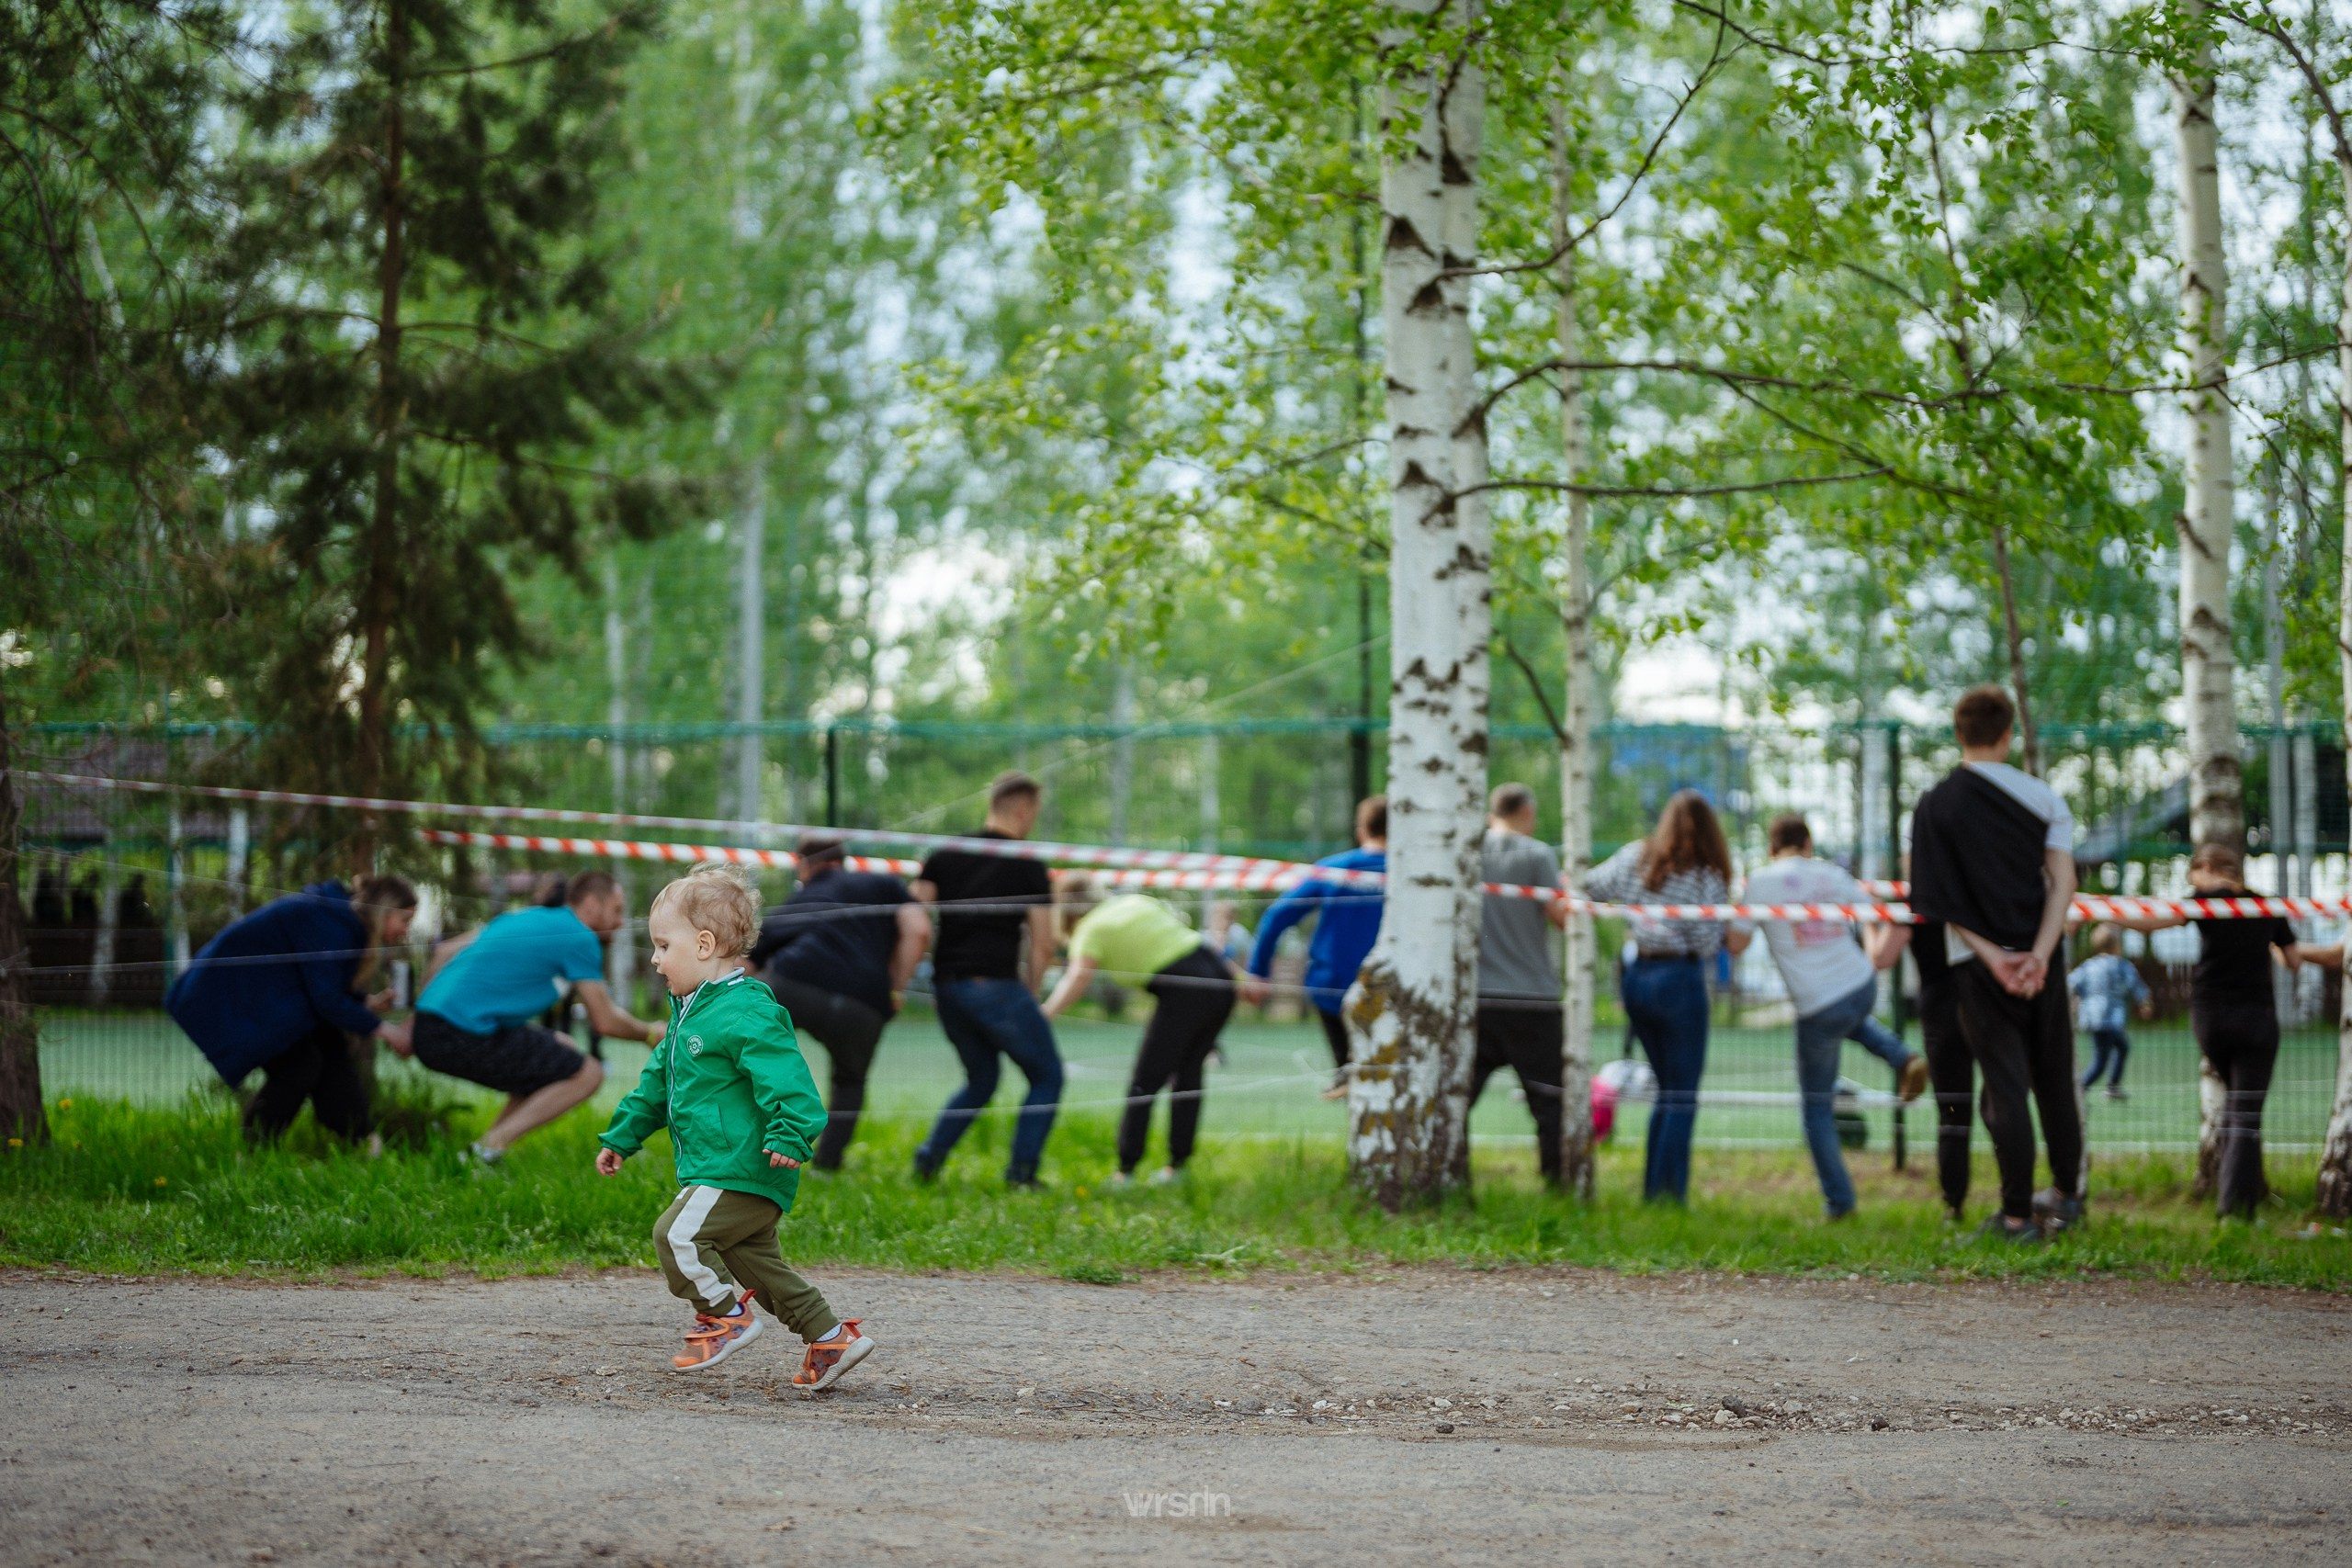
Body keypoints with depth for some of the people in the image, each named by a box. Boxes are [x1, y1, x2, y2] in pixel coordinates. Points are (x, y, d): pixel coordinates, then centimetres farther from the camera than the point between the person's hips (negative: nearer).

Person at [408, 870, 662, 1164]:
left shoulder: (521, 916, 22)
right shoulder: (580, 939, -4)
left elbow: (447, 954, 24)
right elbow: (605, 1022, -4)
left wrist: (411, 1027, 28)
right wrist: (650, 1034, 16)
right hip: (465, 1038, -9)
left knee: (561, 1051, 23)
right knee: (588, 1074, -3)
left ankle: (486, 1147, 14)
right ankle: (488, 1148, -11)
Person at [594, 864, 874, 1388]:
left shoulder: (744, 1014, -17)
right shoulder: (690, 1013, 18)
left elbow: (784, 1076, -26)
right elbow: (657, 1083, 28)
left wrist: (790, 1134, -37)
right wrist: (621, 1137, 29)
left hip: (743, 1170, -10)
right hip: (716, 1171, 10)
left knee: (677, 1234, -16)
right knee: (755, 1260, 12)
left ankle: (725, 1314, -1)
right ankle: (831, 1338, 15)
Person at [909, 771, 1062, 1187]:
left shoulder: (944, 856, 12)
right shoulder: (1028, 866, 0)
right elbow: (1043, 945, -3)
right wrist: (1029, 991, 10)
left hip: (946, 984, 6)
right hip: (995, 985, -6)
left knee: (980, 1080, 23)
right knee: (1046, 1076, 9)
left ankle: (930, 1155, 8)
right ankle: (1022, 1169, -2)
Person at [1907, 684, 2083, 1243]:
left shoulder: (1935, 805, -2)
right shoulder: (2043, 796, 3)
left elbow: (1938, 899, -8)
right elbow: (2062, 879, -6)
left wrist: (1992, 958, -11)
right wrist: (2040, 955, -13)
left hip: (1977, 962, -2)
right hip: (2039, 957, 2)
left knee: (2005, 1086, -1)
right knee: (2054, 1078, 16)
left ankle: (2017, 1214, -2)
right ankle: (2065, 1195, 27)